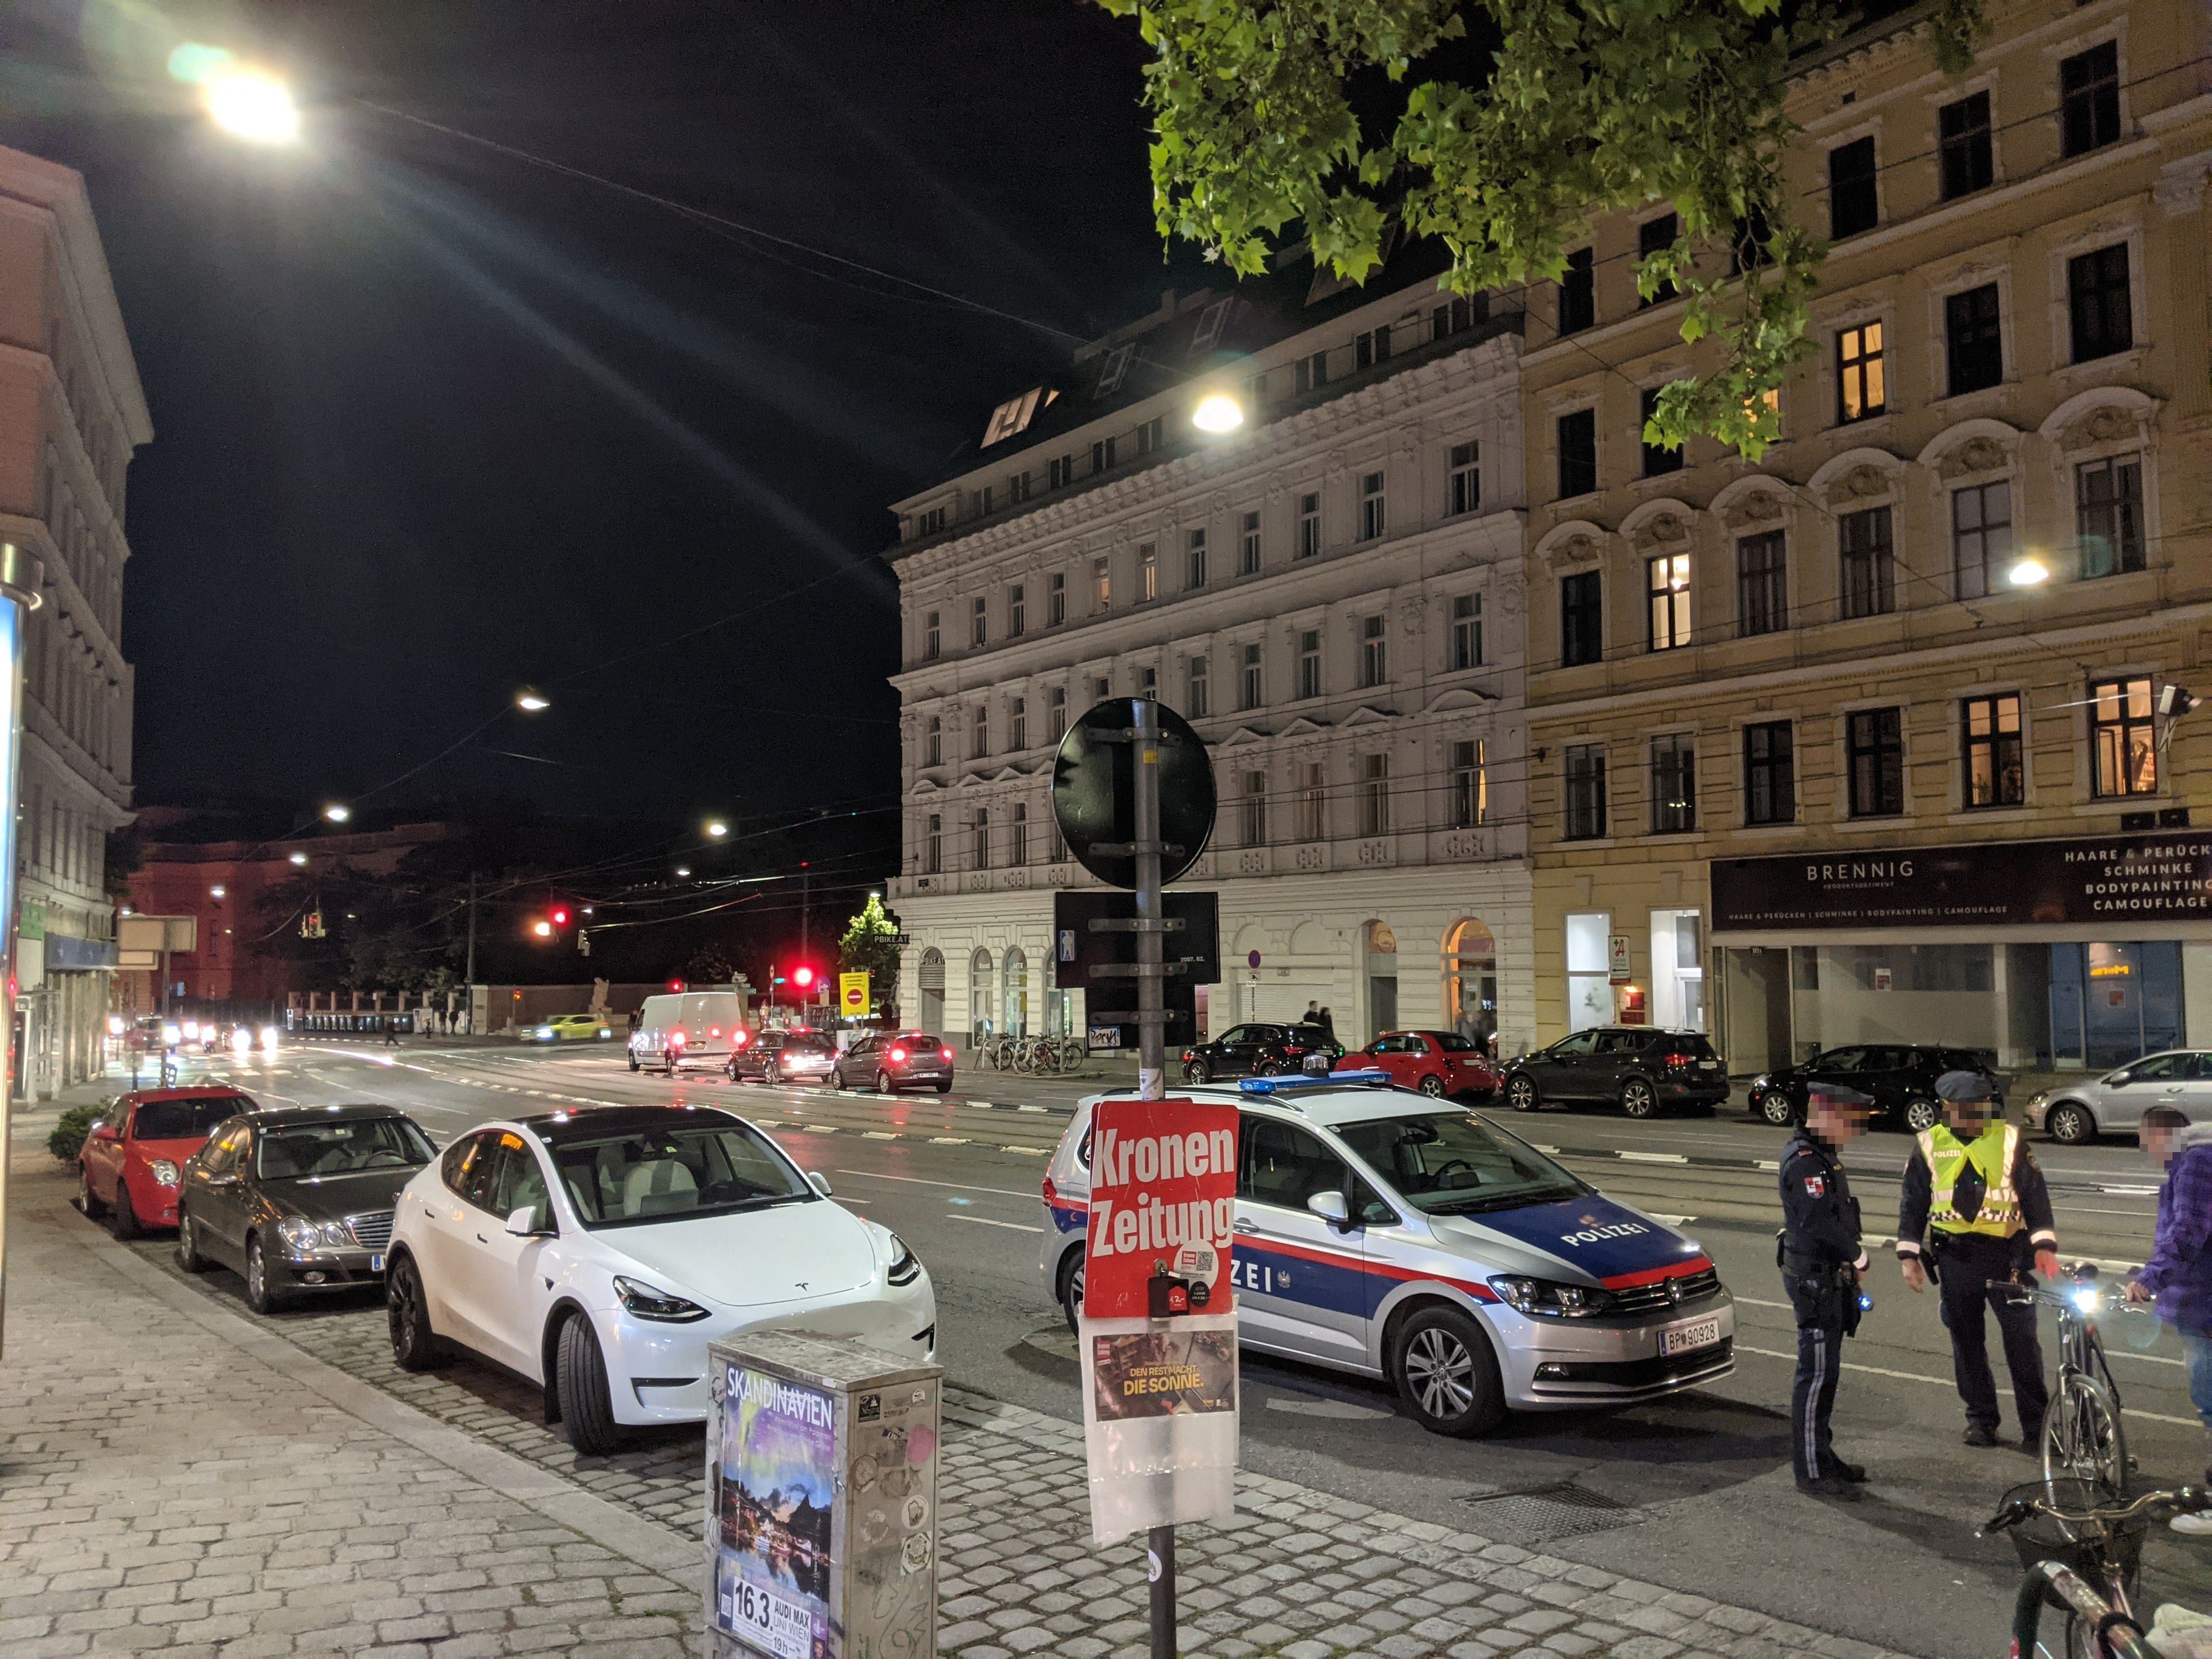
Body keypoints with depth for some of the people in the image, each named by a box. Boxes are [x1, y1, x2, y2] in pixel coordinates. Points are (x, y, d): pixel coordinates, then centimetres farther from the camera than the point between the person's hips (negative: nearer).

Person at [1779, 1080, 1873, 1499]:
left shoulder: (1823, 1155, 14)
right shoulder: (1804, 1160, -19)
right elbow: (1820, 1221, -26)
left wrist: (1850, 1259, 9)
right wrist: (1857, 1256, -12)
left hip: (1828, 1277, 10)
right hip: (1813, 1280, -10)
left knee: (1825, 1371, 18)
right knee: (1816, 1374, -5)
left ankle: (1821, 1455, 29)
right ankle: (1811, 1473, 2)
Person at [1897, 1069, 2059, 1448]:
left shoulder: (2009, 1139, 1)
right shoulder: (1930, 1145, 3)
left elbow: (2034, 1193, 2)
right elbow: (1913, 1202, 8)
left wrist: (2044, 1245, -7)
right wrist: (1908, 1254, 3)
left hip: (2007, 1254, -1)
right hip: (1955, 1259, 1)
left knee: (2022, 1340, 0)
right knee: (1967, 1343, 9)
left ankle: (2036, 1422, 12)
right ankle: (1980, 1418, 22)